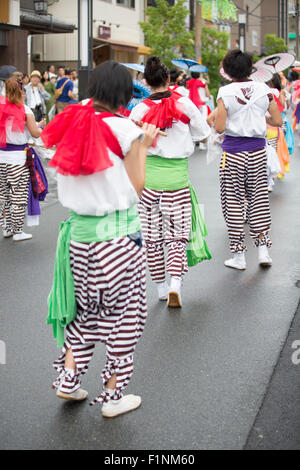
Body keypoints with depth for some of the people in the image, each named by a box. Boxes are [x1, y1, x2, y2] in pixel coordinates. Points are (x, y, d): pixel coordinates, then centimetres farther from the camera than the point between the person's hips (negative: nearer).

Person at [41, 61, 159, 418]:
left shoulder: (72, 126, 2)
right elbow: (136, 187, -8)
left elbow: (67, 184, 10)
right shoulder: (125, 130, -13)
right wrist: (143, 147, 4)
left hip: (79, 230, 5)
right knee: (122, 312, 8)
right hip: (118, 231, -5)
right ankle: (113, 396, 16)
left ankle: (68, 378, 20)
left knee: (86, 307, 21)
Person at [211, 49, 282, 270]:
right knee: (259, 198, 14)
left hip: (233, 152, -3)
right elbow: (278, 121, 4)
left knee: (233, 202, 5)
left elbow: (219, 128, -12)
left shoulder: (225, 93, -10)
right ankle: (263, 250, 11)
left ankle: (239, 255, 9)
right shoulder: (264, 90, -1)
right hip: (258, 151, 3)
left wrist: (216, 116, 8)